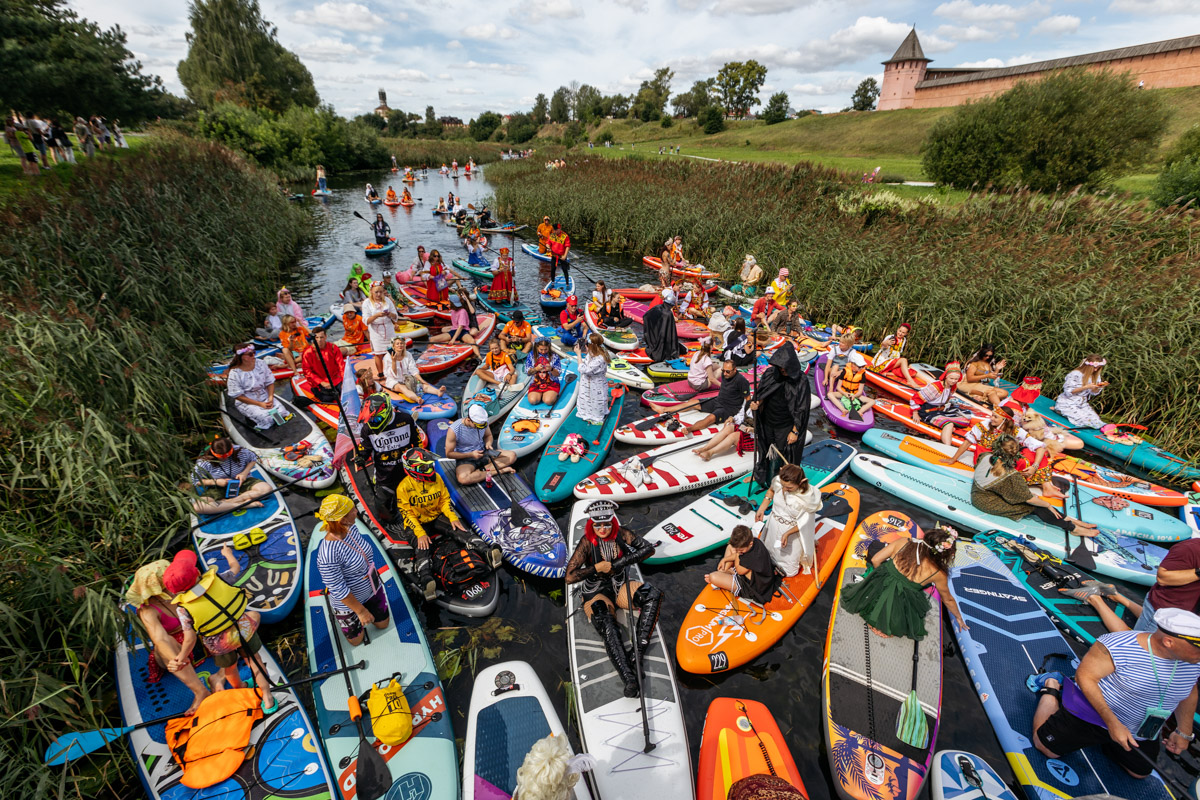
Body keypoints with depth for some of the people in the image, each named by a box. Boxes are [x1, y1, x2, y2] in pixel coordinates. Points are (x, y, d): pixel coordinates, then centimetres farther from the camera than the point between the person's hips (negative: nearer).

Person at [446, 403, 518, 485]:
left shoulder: (483, 422, -10)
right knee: (463, 479, -39)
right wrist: (471, 454, -20)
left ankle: (483, 469, -20)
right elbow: (449, 454, -13)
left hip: (483, 454, 4)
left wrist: (488, 444, -12)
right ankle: (500, 471, -23)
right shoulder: (454, 430, -21)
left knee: (512, 455, -12)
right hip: (465, 459, -4)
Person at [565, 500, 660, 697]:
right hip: (596, 593, -4)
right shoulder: (587, 542, -18)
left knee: (654, 594, -21)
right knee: (609, 630, -31)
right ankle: (629, 679, -35)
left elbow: (649, 548, -14)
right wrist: (597, 568, -25)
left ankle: (639, 650, -26)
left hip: (620, 587, 4)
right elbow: (570, 577, -21)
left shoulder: (620, 533, -9)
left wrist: (619, 563, -20)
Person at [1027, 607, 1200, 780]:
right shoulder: (1120, 646, -32)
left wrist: (1184, 732, 11)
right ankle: (1051, 686, 17)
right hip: (1091, 715, -5)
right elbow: (1084, 676, -26)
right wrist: (1112, 722, -26)